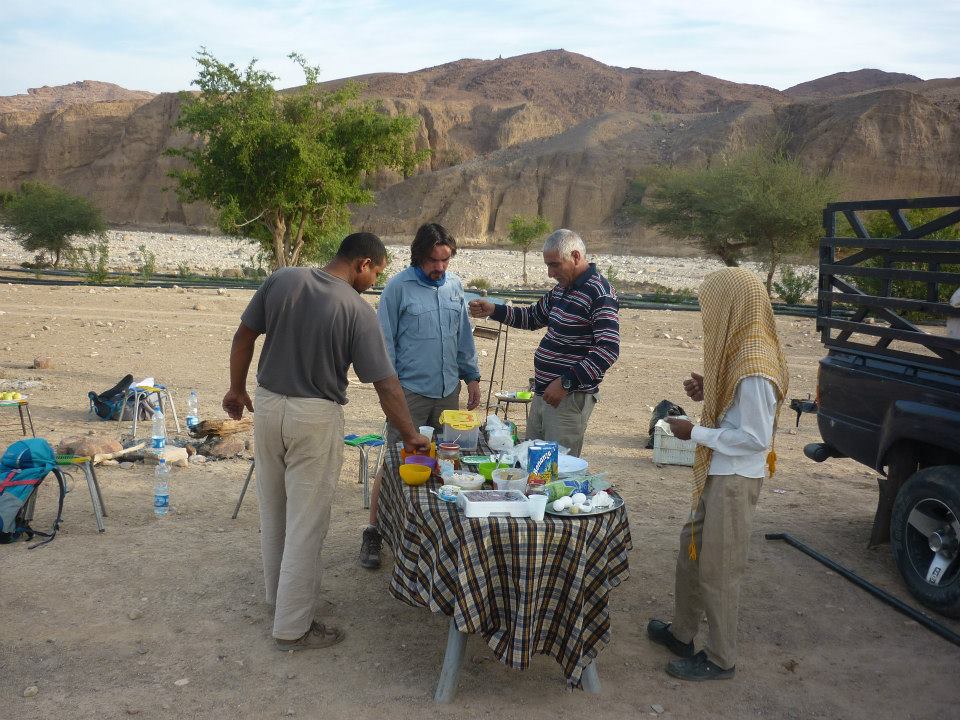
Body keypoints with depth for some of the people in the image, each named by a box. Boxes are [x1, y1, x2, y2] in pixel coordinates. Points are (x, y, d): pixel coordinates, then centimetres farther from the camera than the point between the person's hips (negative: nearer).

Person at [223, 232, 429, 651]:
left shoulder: (281, 280, -3)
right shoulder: (357, 310, -15)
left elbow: (244, 337, 2)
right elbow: (386, 384, -14)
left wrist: (237, 388, 15)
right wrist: (410, 436, -5)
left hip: (268, 405, 6)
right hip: (315, 418, -5)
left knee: (272, 510, 21)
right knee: (306, 523, 4)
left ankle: (278, 593, 40)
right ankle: (293, 627, 13)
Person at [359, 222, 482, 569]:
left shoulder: (454, 285, 8)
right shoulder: (398, 287, -7)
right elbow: (385, 340, -5)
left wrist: (471, 375, 13)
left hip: (448, 390, 5)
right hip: (411, 391, -5)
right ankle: (373, 532, 9)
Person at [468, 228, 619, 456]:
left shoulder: (599, 294, -15)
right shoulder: (562, 289, 14)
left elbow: (608, 350, -22)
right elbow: (533, 317, 28)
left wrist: (567, 382, -23)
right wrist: (493, 311, 14)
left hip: (570, 399, -9)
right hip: (542, 393, 9)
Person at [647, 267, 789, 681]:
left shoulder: (754, 366, -25)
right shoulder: (741, 349, 4)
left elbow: (755, 437, -23)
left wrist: (694, 433, -17)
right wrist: (708, 392, 0)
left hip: (735, 480, -10)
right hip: (717, 474, 10)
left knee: (718, 569, 4)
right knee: (692, 550, 21)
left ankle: (720, 660, 21)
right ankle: (681, 632, 37)